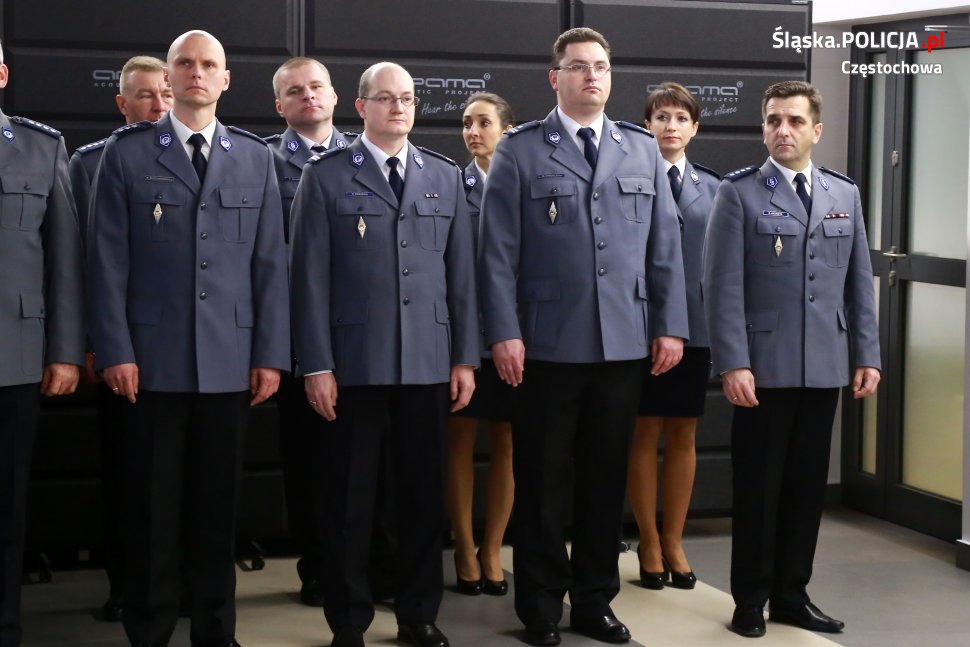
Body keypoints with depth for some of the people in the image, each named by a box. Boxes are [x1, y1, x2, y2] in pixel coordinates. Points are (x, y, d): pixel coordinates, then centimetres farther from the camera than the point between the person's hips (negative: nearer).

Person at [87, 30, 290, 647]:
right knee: (152, 503, 3)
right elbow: (108, 257, 1)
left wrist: (271, 353, 3)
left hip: (231, 358, 2)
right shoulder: (128, 151, 5)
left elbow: (270, 261, 8)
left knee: (219, 502, 7)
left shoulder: (255, 156, 11)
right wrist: (114, 348, -6)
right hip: (153, 356, -2)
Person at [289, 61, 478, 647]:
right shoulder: (326, 175, 2)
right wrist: (316, 365, -8)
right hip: (354, 361, -3)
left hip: (429, 361, 3)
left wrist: (465, 357, 5)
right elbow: (310, 275, -2)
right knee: (351, 497, 4)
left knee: (425, 493, 8)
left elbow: (461, 271, 10)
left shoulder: (445, 176, 11)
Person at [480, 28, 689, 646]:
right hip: (548, 342, -3)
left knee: (607, 477, 10)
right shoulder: (520, 151, 0)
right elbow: (499, 251, -4)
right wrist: (504, 332, -10)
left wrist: (671, 325, 4)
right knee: (542, 479, 6)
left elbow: (665, 245, 10)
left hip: (624, 341, 3)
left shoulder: (644, 150, 11)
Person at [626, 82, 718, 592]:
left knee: (683, 436, 10)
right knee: (644, 434, 5)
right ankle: (649, 543, 17)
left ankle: (673, 543, 21)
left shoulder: (712, 188, 9)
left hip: (695, 326, 4)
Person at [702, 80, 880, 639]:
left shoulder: (845, 194, 11)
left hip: (824, 367, 4)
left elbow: (859, 282, 12)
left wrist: (868, 355, 6)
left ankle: (792, 594, 21)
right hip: (763, 366, -4)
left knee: (807, 485, 9)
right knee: (758, 486, 4)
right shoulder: (739, 193, -3)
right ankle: (751, 599, 16)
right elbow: (723, 286, -8)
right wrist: (733, 364, -15)